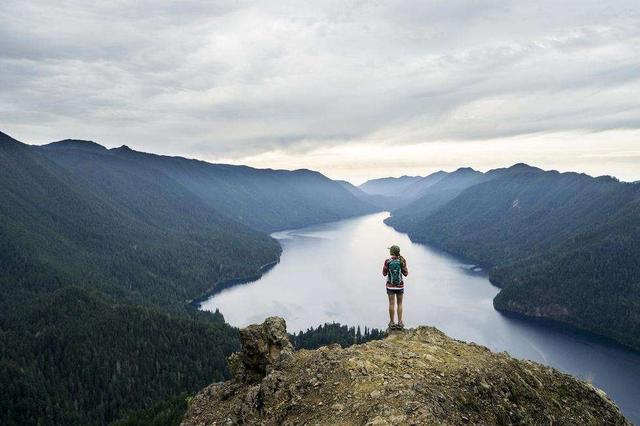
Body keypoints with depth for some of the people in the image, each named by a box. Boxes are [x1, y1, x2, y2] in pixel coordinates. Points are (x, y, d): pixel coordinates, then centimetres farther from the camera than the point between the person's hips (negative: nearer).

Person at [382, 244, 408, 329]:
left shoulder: (387, 261, -11)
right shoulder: (402, 260, -8)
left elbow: (384, 274, -4)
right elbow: (405, 274, -1)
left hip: (390, 285, -1)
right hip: (400, 285, 1)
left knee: (391, 304, 4)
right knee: (399, 304, 11)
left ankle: (392, 323, 8)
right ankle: (400, 322, 9)